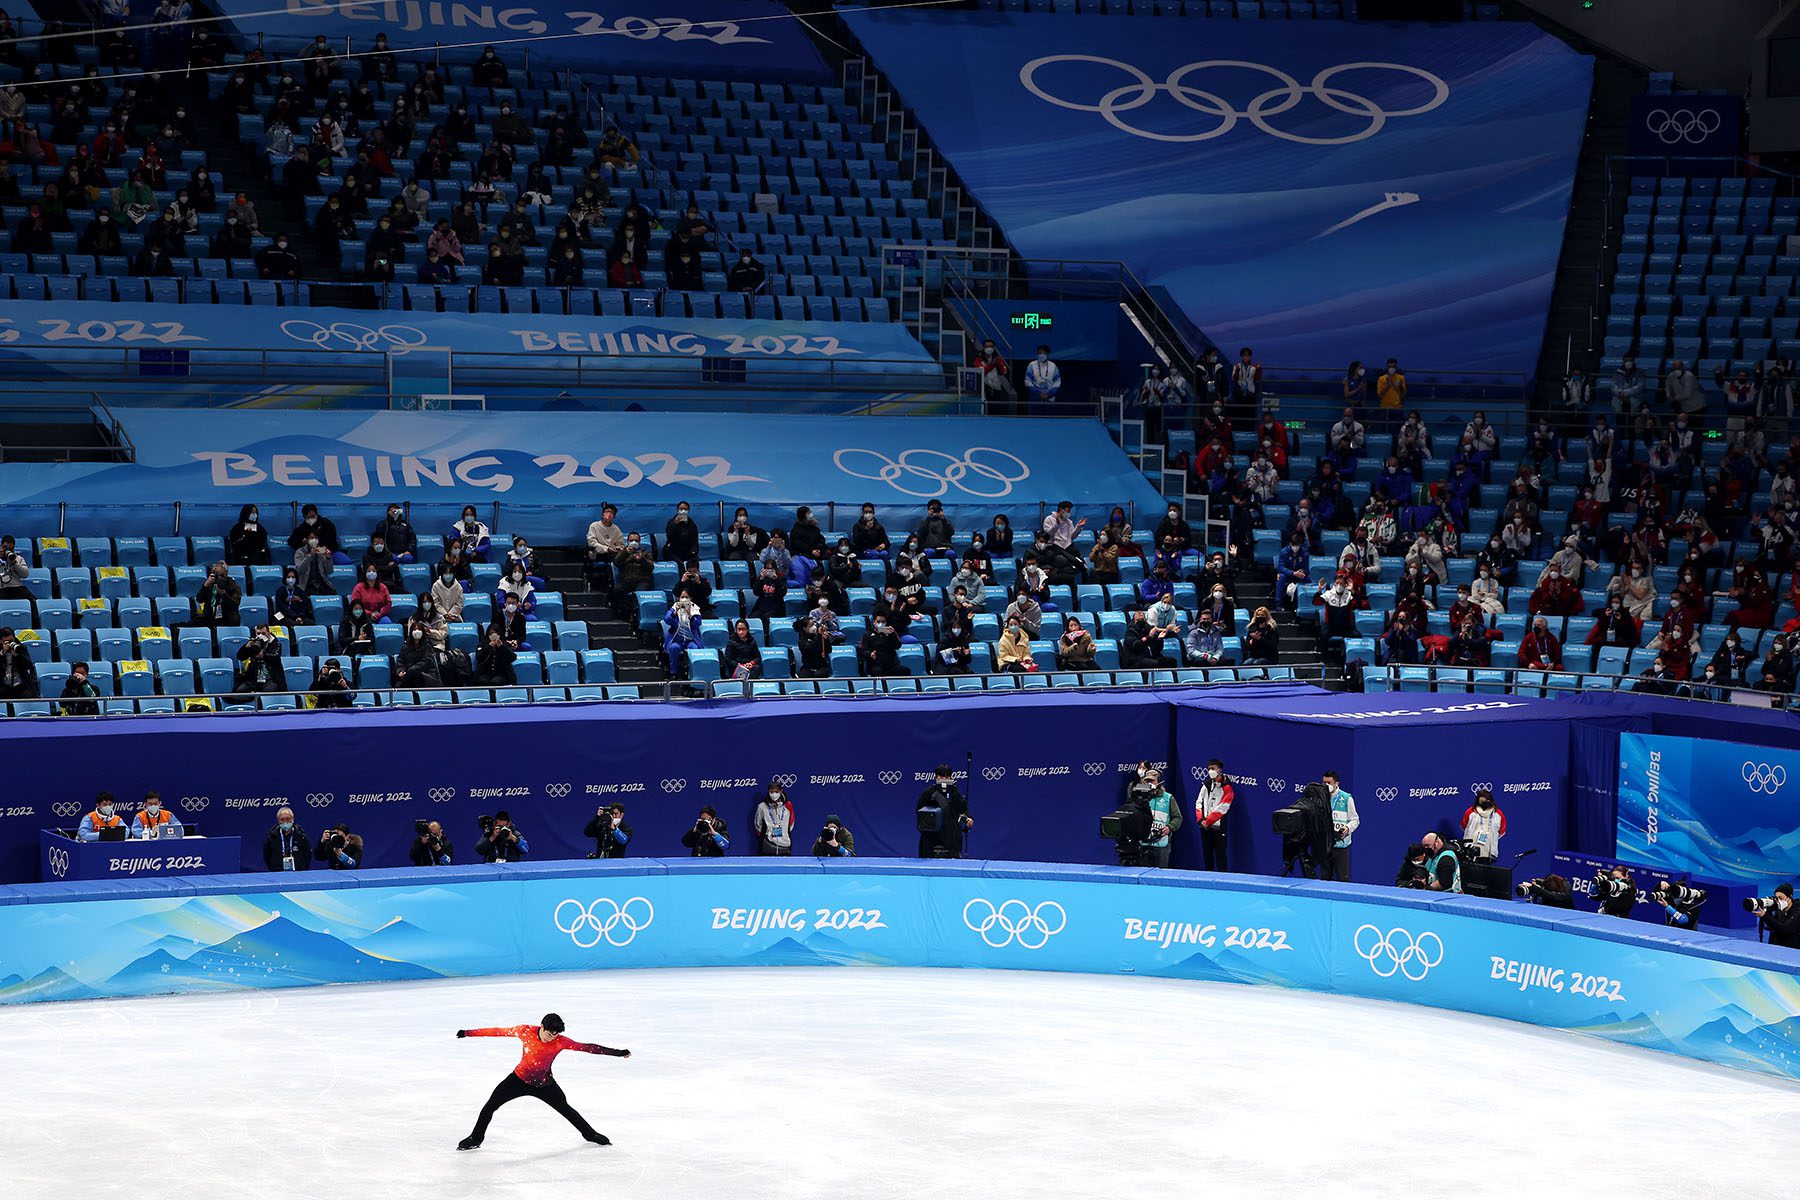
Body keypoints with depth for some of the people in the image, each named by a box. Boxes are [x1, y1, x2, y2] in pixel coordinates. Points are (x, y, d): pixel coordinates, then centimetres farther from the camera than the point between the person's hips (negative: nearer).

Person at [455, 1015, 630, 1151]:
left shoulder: (560, 1042, -22)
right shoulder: (526, 1031, -22)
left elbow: (587, 1048, -22)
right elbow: (499, 1032, -13)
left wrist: (617, 1053, -25)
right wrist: (468, 1033, -9)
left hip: (544, 1084, 0)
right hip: (520, 1079, 0)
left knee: (565, 1109, 13)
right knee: (490, 1106, -5)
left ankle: (590, 1134, 36)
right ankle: (475, 1139, 14)